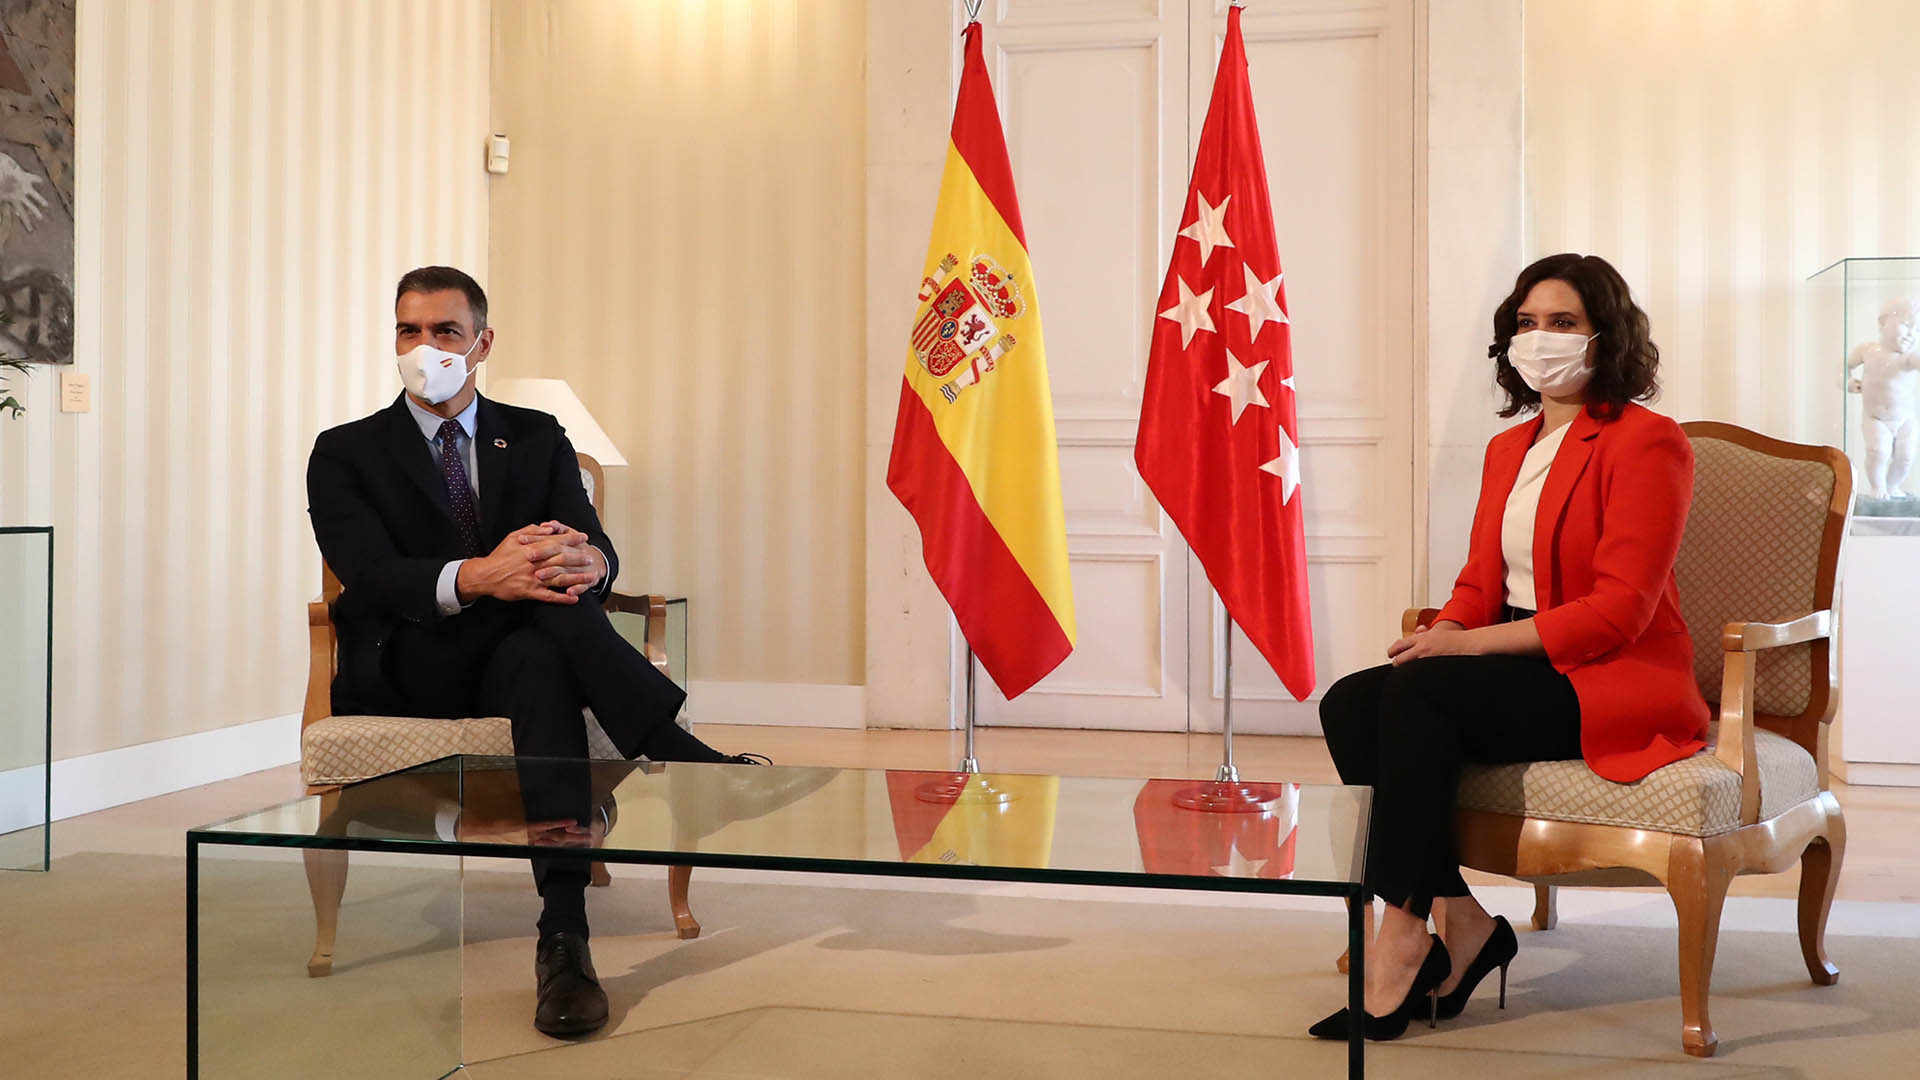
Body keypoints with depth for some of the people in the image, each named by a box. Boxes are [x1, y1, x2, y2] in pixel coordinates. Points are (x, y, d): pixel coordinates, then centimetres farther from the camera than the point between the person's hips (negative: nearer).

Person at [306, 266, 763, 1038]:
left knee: (538, 659, -37)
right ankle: (686, 763, -37)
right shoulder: (346, 452, 9)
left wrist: (586, 560, -29)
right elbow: (371, 574, -11)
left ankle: (563, 933, -48)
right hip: (408, 671, -2)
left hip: (524, 650, 2)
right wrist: (475, 578, -32)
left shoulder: (537, 439, 16)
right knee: (548, 609, -33)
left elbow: (599, 550, -1)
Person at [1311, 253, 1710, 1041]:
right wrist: (1445, 632, -8)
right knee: (1349, 703, -18)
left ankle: (1401, 939, -24)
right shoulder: (1508, 448, 18)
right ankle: (1461, 922, -14)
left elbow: (1618, 609, -16)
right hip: (1517, 670, 8)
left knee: (1417, 694, -30)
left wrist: (1472, 643, -21)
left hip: (1614, 683, -7)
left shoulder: (1647, 442, -7)